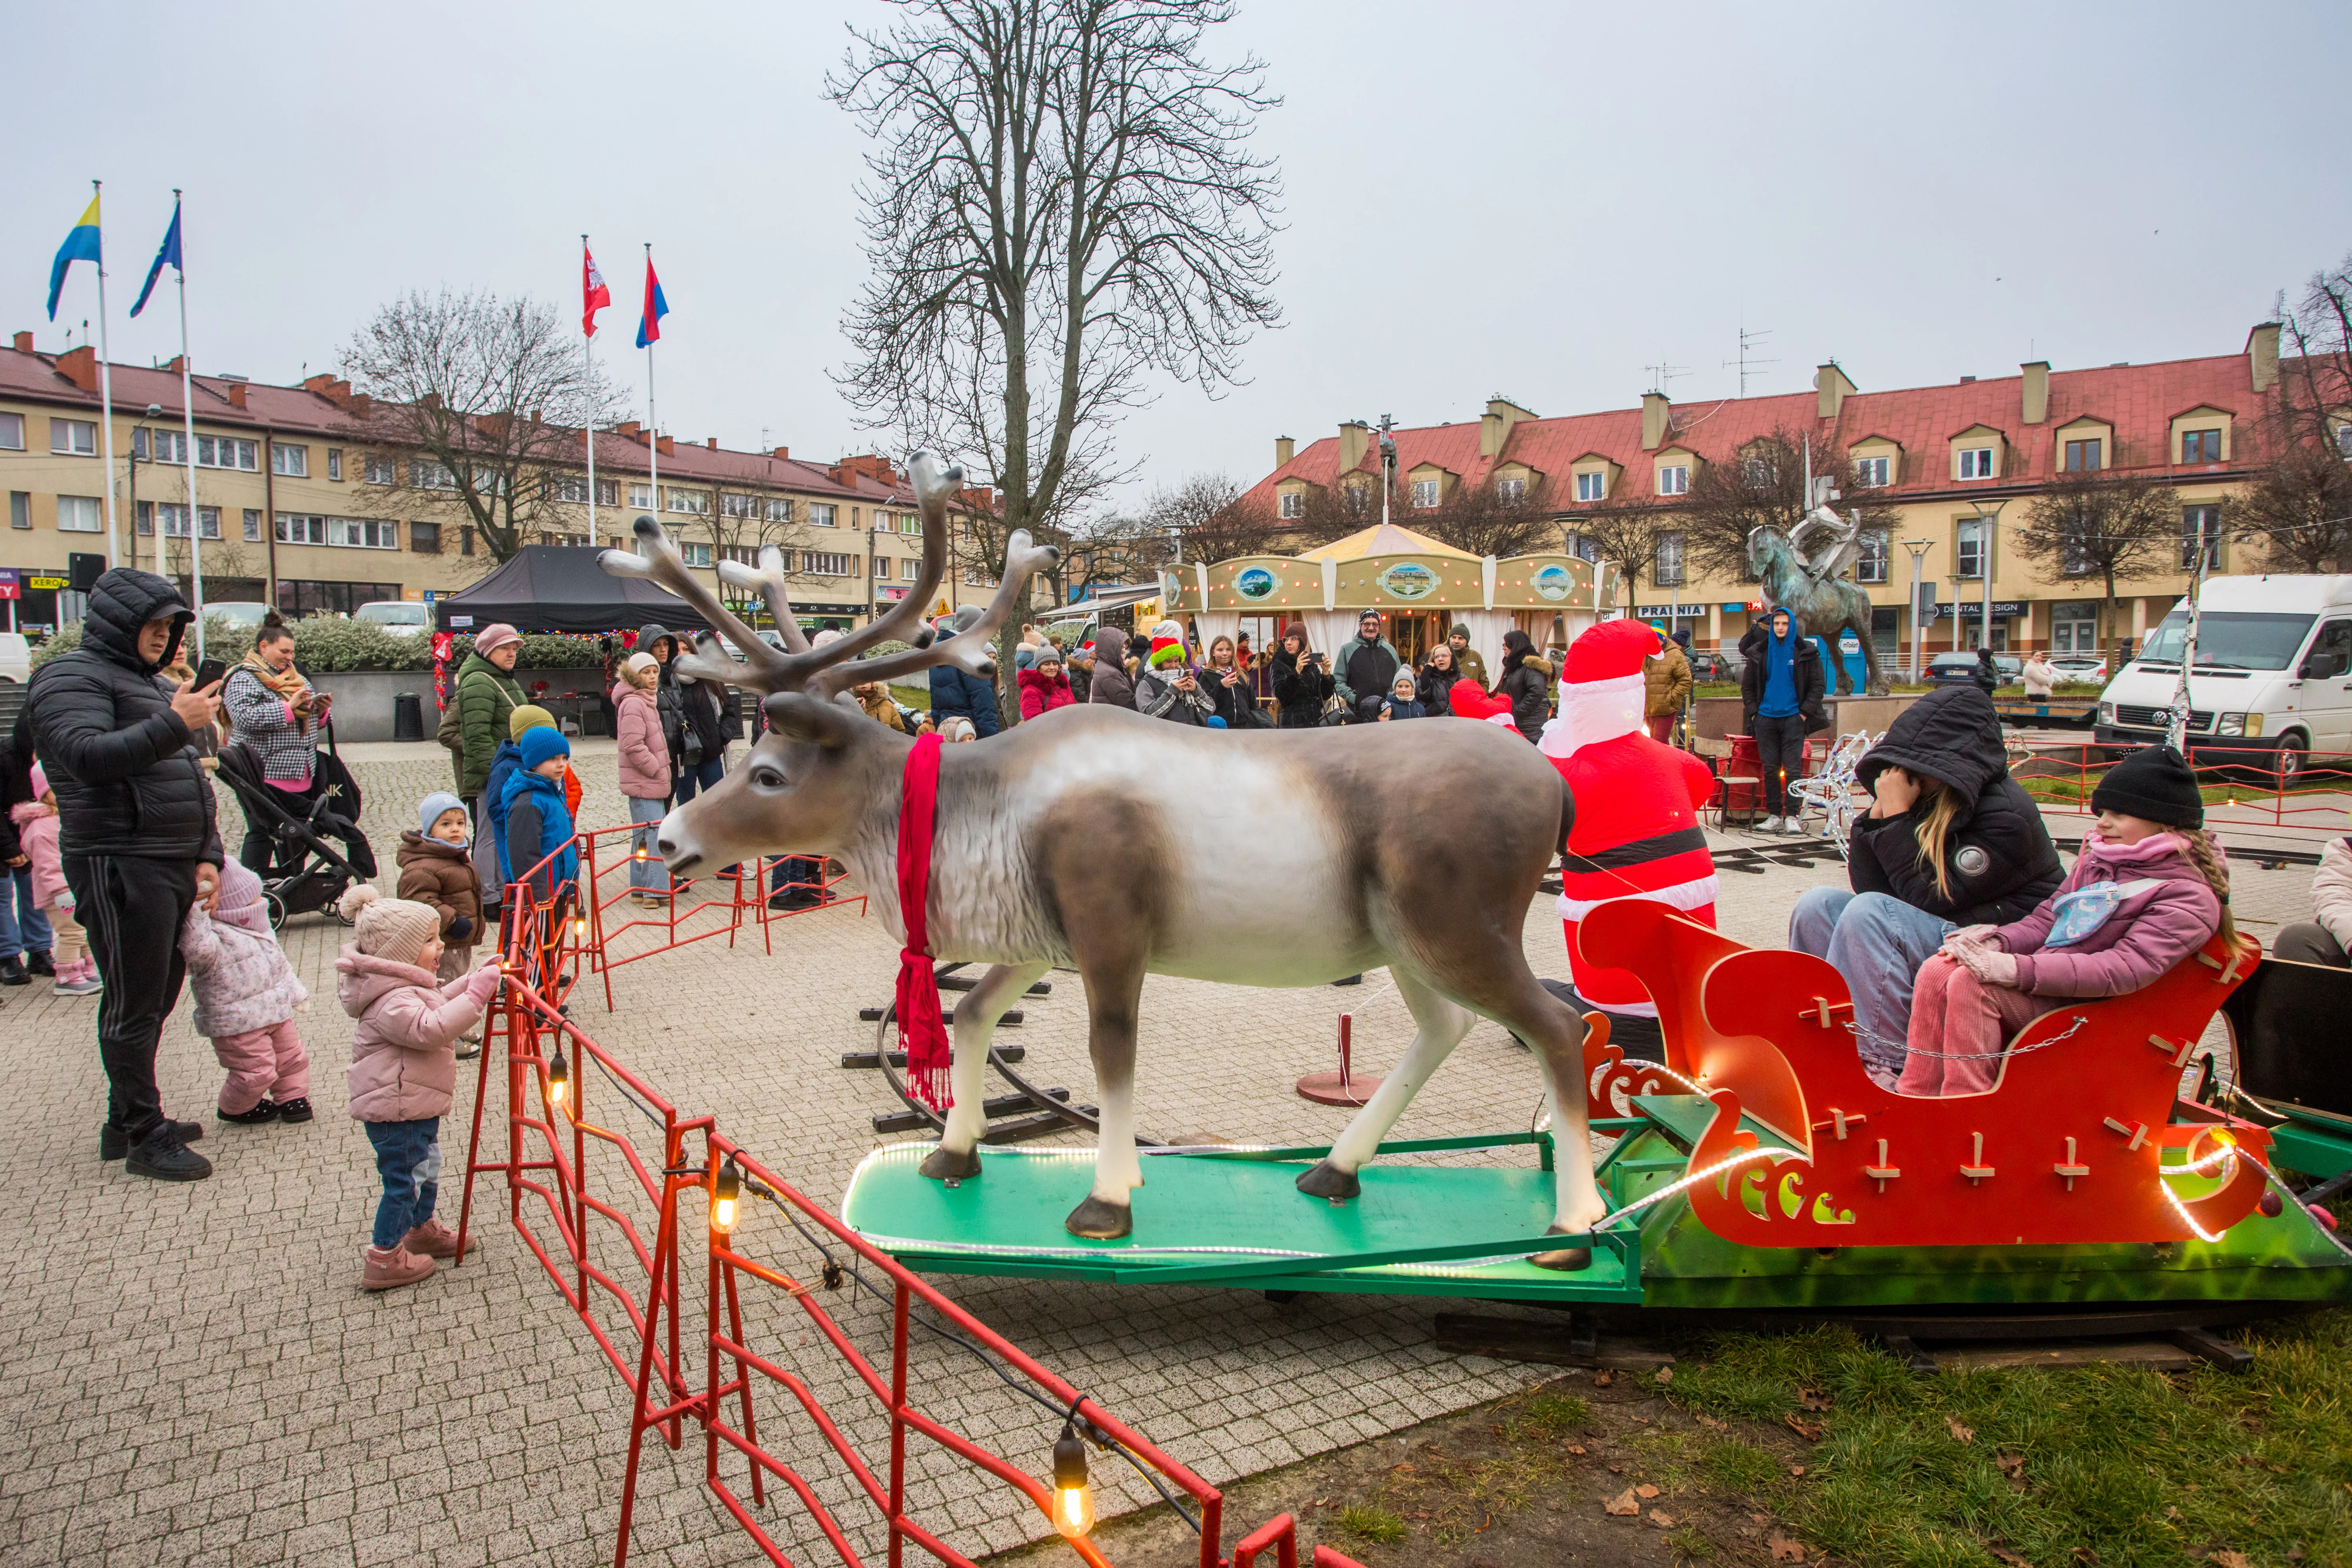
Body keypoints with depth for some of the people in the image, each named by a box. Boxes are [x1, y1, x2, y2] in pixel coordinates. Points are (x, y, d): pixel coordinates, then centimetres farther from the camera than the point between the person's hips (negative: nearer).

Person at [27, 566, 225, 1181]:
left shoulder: (149, 684, 23)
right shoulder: (72, 677, -5)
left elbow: (188, 778, 24)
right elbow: (87, 756, -22)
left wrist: (207, 856, 17)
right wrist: (174, 725, -25)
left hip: (172, 866, 9)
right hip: (120, 866, -9)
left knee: (156, 1000, 15)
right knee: (133, 1004, -3)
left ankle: (129, 1120, 27)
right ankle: (145, 1137, 5)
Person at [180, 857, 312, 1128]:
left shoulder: (260, 931, 12)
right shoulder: (216, 937, -19)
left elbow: (279, 964, 23)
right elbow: (198, 947, -44)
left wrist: (295, 994, 28)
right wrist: (196, 914, -52)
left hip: (276, 1013, 9)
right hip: (238, 1025, -9)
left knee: (293, 1055, 15)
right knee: (257, 1071, -2)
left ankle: (292, 1098, 33)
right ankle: (234, 1108, 24)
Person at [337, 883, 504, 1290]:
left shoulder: (410, 987, 9)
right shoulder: (393, 1002, -27)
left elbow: (438, 1002, 27)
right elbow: (430, 1028, -41)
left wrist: (473, 980, 13)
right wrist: (476, 995, -41)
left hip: (416, 1105, 11)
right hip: (396, 1111, -11)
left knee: (426, 1167, 24)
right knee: (403, 1180, -2)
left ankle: (421, 1229, 43)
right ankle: (384, 1259, 10)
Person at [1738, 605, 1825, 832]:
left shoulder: (1806, 653, 3)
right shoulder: (1759, 652, 8)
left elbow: (1818, 686, 4)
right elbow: (1747, 686, 14)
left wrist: (1805, 713, -5)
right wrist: (1753, 712, 3)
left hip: (1793, 718, -2)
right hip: (1766, 718, 2)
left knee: (1793, 769, -6)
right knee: (1769, 769, 4)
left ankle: (1791, 817, -1)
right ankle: (1774, 816, 9)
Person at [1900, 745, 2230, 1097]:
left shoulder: (2189, 896, -9)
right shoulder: (2098, 859, 16)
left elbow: (2127, 968, -23)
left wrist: (2018, 970, -32)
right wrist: (1998, 941, -6)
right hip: (2046, 979, 7)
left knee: (1972, 983, -30)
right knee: (1937, 971, -17)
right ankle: (1914, 1098, -15)